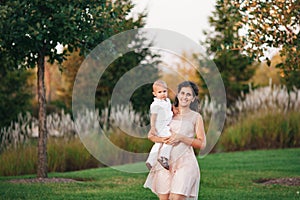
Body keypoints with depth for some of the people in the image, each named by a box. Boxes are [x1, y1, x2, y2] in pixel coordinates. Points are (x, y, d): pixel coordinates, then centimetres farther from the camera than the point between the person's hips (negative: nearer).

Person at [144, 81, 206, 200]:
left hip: (185, 162, -2)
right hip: (165, 161, 3)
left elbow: (202, 144, 0)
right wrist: (163, 140, -12)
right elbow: (151, 135, 9)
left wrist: (181, 137, -11)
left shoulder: (196, 117, 6)